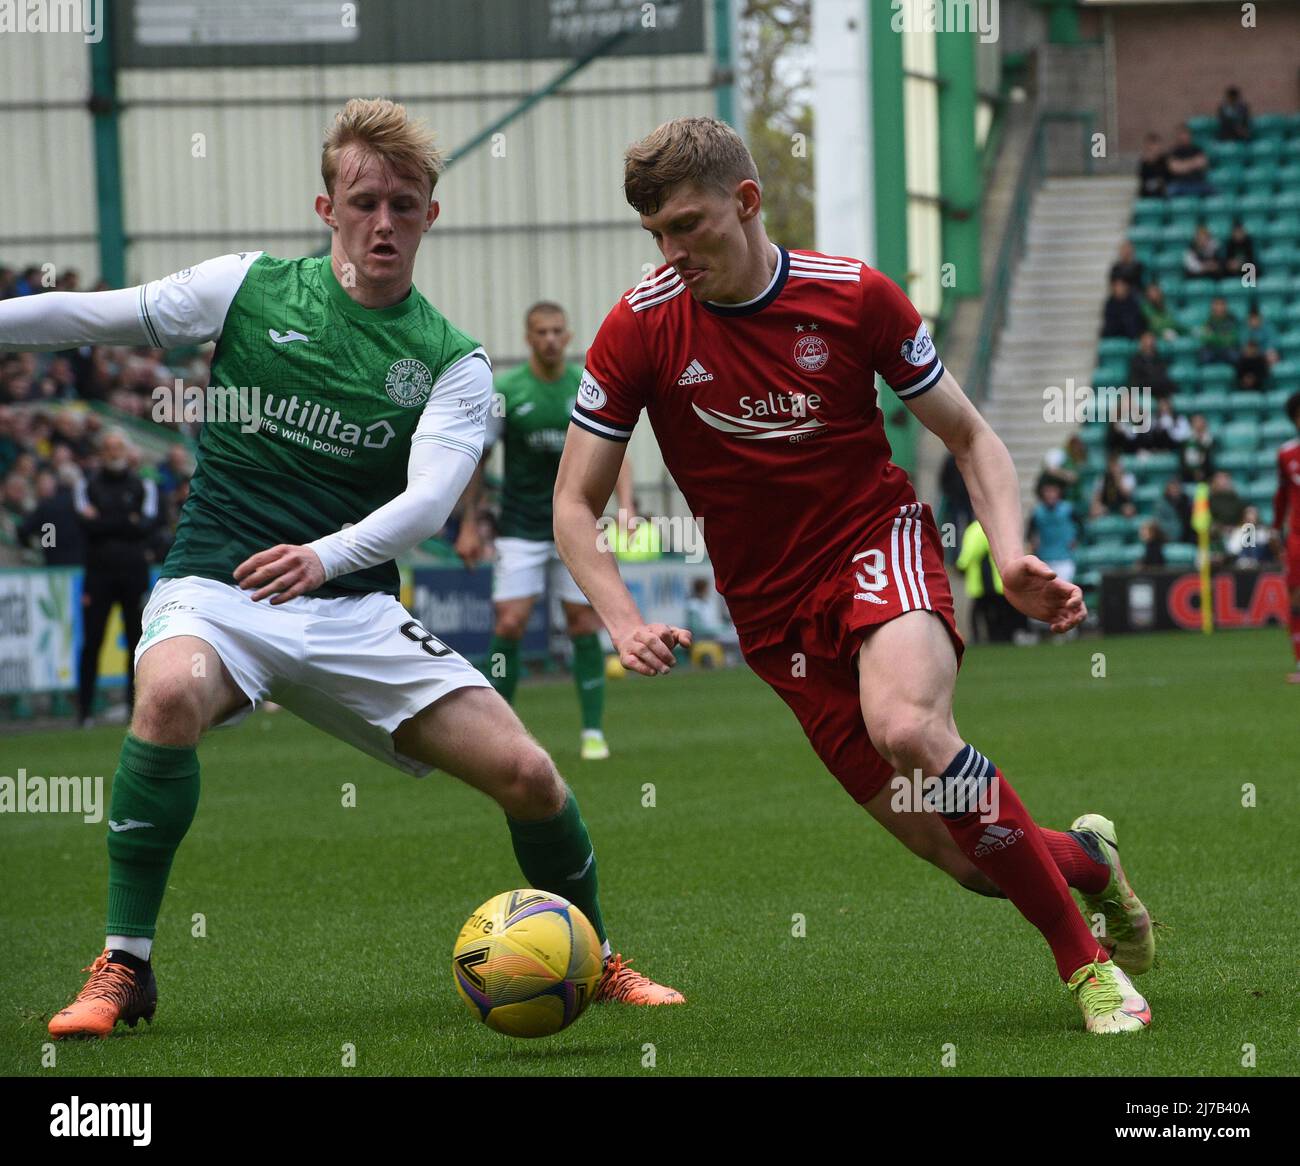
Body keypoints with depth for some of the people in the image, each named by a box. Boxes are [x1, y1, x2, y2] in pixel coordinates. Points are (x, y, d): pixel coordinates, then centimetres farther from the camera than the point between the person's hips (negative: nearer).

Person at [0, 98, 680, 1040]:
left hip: (354, 610, 2)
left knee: (526, 774, -10)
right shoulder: (251, 289, 2)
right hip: (217, 590, -2)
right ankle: (123, 968, -23)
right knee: (172, 695, -37)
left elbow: (426, 502, -13)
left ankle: (596, 963, 19)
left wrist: (325, 555, -32)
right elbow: (93, 317, 7)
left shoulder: (452, 362, 2)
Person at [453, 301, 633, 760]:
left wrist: (625, 506, -14)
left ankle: (593, 731, 6)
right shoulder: (504, 391, -3)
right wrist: (468, 524, 1)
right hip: (519, 528, -1)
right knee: (509, 624, -9)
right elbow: (476, 458, 4)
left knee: (585, 624, -2)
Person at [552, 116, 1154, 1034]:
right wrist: (626, 624, -18)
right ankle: (1083, 858, 32)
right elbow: (575, 505, -1)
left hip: (881, 545, -2)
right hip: (775, 610, 2)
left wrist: (1012, 557, -15)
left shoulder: (855, 296, -8)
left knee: (907, 725, -36)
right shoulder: (642, 328, -7)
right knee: (969, 856, -6)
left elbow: (972, 439, 3)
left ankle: (1087, 959, -21)